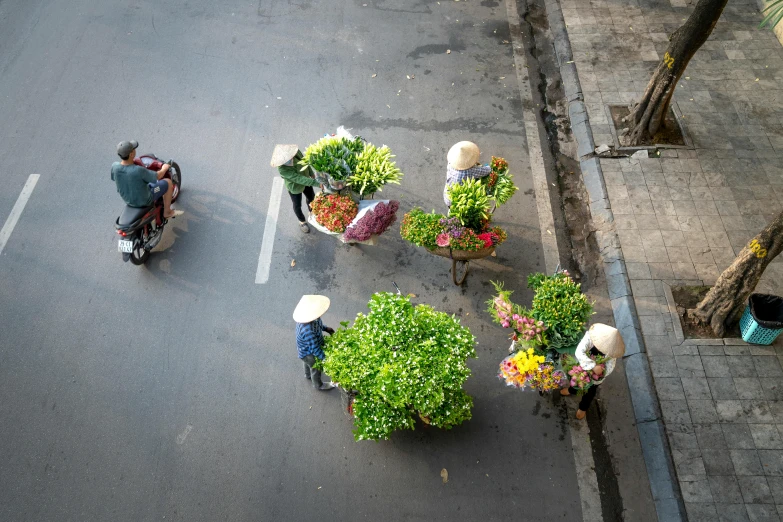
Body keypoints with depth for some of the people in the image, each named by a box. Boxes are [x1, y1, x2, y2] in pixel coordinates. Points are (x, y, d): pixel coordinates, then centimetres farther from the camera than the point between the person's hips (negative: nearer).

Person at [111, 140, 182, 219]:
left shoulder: (114, 166, -21)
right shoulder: (139, 171, -37)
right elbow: (157, 176, -19)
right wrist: (164, 168, 4)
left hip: (127, 198, 6)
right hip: (144, 200, -6)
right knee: (168, 182, 8)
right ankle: (167, 211, 22)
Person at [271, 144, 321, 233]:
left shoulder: (295, 151, -26)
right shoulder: (283, 169, -40)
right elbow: (299, 179, -44)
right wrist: (316, 183, -50)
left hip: (305, 180, 5)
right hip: (295, 188, -5)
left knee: (311, 198, 27)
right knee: (297, 206, 20)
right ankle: (302, 221, 50)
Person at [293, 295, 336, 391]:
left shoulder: (307, 317, -24)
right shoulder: (308, 331, -49)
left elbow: (317, 324, 2)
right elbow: (315, 349, -37)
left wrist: (326, 328, -3)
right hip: (308, 353, -7)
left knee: (307, 363, 37)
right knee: (316, 368, 23)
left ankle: (308, 375, 68)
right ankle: (318, 385, 53)